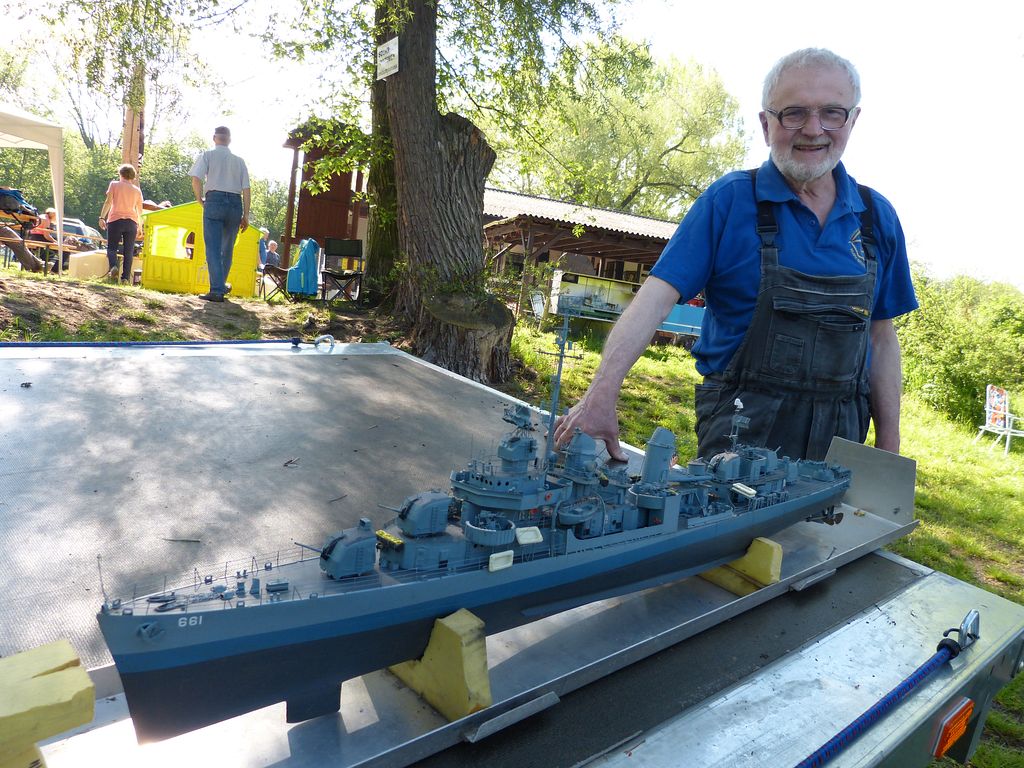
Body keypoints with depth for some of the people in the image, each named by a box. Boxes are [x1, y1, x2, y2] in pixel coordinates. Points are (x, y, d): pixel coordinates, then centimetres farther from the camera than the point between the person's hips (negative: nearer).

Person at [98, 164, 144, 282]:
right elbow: (140, 210, 16)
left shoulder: (114, 184, 8)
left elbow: (108, 202, -3)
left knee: (112, 247, 4)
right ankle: (126, 278, -6)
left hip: (115, 220, -2)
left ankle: (113, 267, -24)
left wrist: (102, 217, -3)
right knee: (128, 251, 1)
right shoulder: (137, 190, 14)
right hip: (131, 222, 2)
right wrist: (139, 226, 26)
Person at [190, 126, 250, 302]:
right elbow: (246, 189, 8)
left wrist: (200, 200, 6)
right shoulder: (239, 161, 13)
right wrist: (245, 216, 10)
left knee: (213, 248, -5)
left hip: (214, 201, -3)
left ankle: (216, 290, -13)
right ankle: (222, 285, 26)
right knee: (227, 248, 15)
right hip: (235, 203, 3)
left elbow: (196, 179, -9)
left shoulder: (207, 155, 6)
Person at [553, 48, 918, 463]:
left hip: (839, 437, 4)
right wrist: (601, 395, -28)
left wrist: (889, 452, 9)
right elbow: (657, 296, -16)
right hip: (740, 429, -4)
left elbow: (881, 338, 11)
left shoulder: (877, 217, 7)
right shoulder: (727, 200, -6)